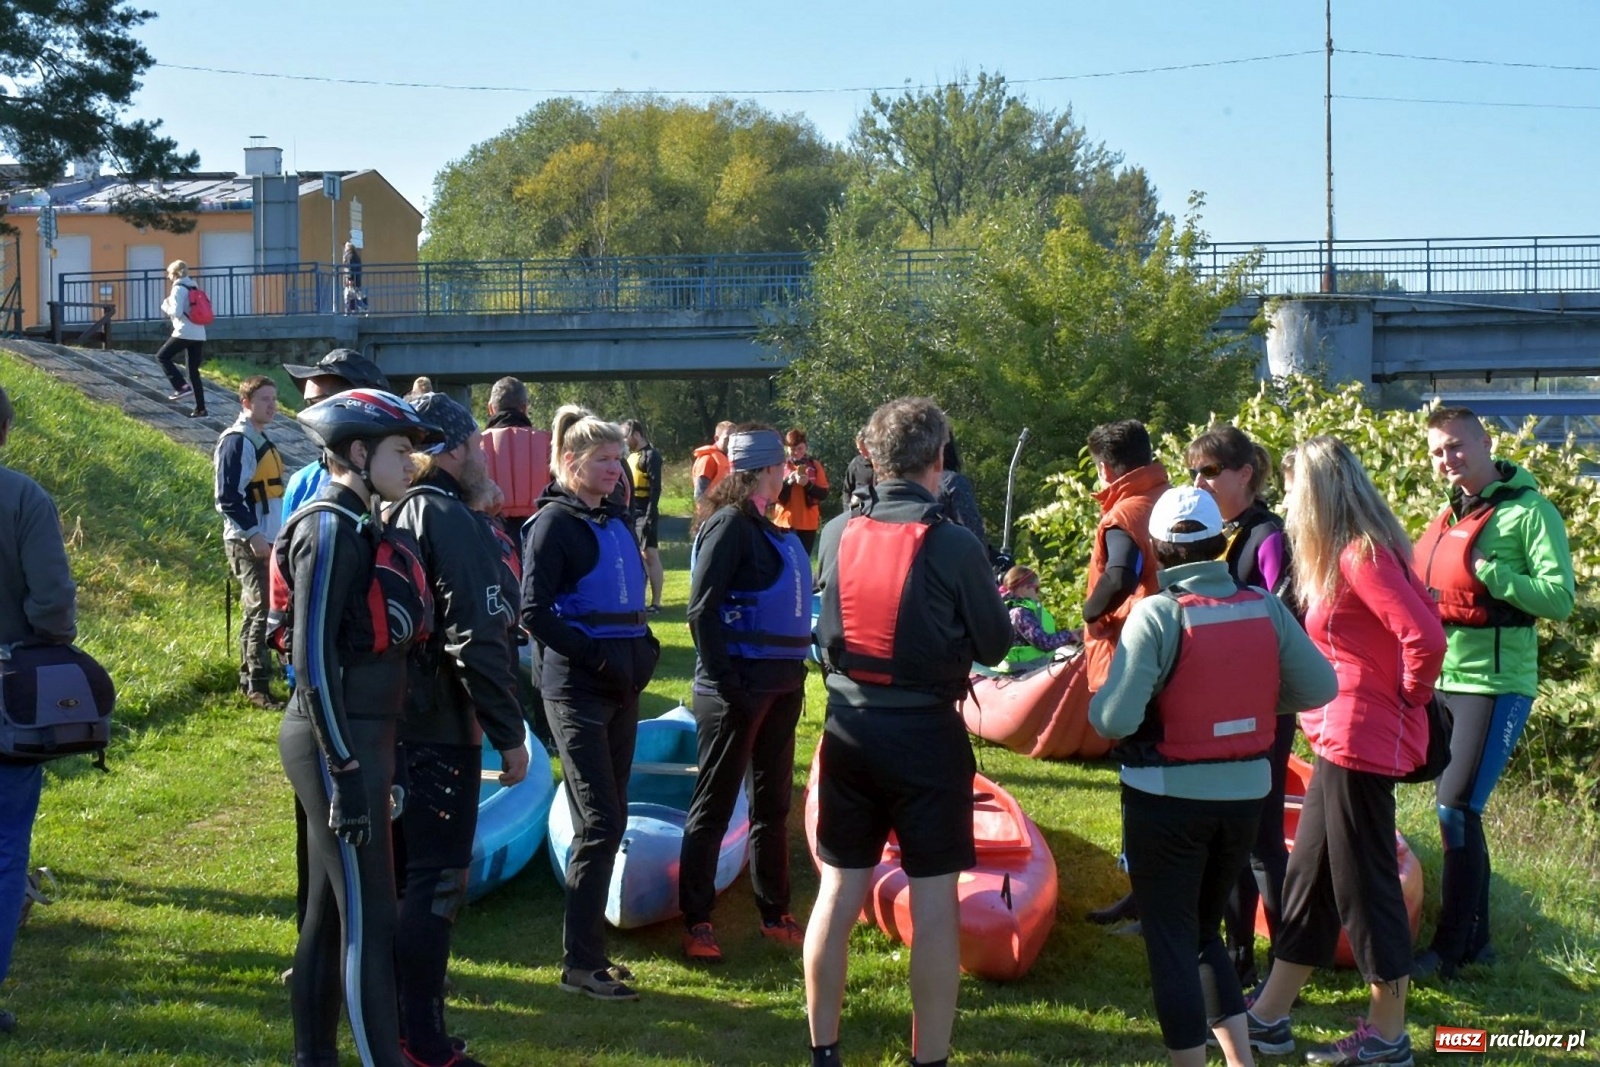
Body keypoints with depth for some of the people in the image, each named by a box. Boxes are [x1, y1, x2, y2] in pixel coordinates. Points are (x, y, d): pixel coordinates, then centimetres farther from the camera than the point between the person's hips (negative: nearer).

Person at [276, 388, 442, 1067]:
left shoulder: (357, 527, 14)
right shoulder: (331, 529, -13)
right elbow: (314, 659, -19)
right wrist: (346, 771, -21)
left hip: (357, 738, 9)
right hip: (339, 743, -9)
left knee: (330, 908, 15)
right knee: (369, 917, -6)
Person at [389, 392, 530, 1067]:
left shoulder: (396, 517, 13)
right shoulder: (453, 524, -15)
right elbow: (477, 641, -21)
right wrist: (511, 734, -16)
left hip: (398, 723, 9)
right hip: (443, 731, -9)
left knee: (405, 876, 17)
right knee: (438, 882, -2)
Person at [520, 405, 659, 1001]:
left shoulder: (616, 521, 13)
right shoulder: (555, 522, -9)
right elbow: (534, 613, -15)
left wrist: (644, 649, 5)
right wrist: (598, 658, -18)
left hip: (621, 687, 8)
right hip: (576, 689, -8)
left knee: (606, 821, 11)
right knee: (602, 822, -9)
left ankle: (589, 947, 20)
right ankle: (580, 963, 0)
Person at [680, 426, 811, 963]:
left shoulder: (765, 528, 13)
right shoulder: (731, 524, -14)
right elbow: (702, 610, -19)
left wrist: (793, 674, 12)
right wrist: (726, 683, -20)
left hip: (778, 685, 9)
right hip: (738, 688, -9)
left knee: (772, 802, 16)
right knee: (714, 806, 1)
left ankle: (774, 914, 27)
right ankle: (697, 923, 10)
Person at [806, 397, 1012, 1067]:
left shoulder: (836, 535, 0)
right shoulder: (954, 544, -13)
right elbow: (994, 646, -3)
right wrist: (994, 597, 15)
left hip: (848, 728, 4)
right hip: (926, 735, -4)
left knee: (837, 894, 12)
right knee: (934, 905, 5)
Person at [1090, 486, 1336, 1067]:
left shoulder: (1156, 613, -17)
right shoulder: (1264, 605, -3)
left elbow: (1115, 719, -21)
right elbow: (1319, 688, 1)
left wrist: (1095, 706, 0)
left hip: (1168, 799, -5)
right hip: (1245, 794, 5)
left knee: (1170, 938, 9)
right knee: (1204, 929, 22)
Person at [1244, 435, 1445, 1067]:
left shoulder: (1360, 555, -17)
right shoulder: (1354, 552, 12)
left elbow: (1425, 638, -26)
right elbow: (1421, 620, 16)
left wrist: (1404, 700, -10)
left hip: (1361, 742, -10)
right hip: (1344, 739, 10)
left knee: (1364, 884, 1)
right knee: (1311, 873, 14)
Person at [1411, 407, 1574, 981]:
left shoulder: (1528, 510, -9)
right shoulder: (1451, 515, 14)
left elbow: (1560, 598, -16)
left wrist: (1487, 570, -23)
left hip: (1495, 684, -8)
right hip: (1443, 680, 8)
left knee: (1457, 809, -9)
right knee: (1458, 811, 12)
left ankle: (1450, 949, 0)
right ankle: (1475, 937, 23)